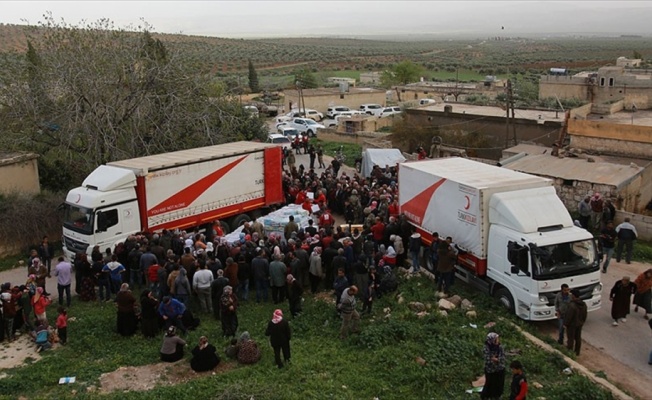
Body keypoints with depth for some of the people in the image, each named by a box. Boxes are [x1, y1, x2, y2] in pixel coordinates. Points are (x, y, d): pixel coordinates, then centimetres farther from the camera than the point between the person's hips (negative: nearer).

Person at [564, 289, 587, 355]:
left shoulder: (572, 305, -30)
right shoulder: (583, 304, -5)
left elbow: (568, 316, -24)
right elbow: (584, 315, 6)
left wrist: (565, 324, -11)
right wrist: (582, 322, 19)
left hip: (572, 325, -7)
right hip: (579, 324, 7)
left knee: (571, 338, 6)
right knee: (578, 338, 18)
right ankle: (577, 352, 30)